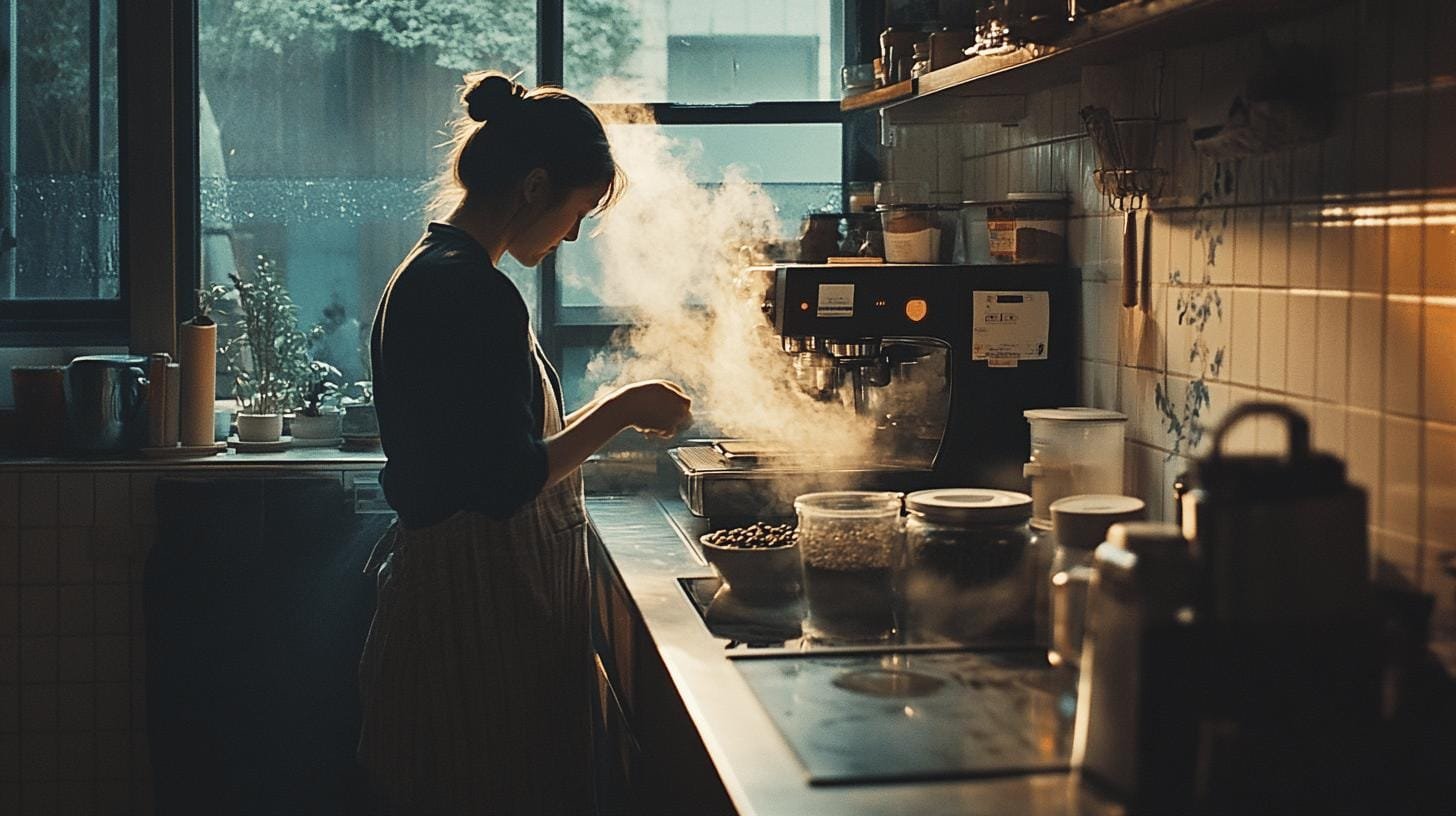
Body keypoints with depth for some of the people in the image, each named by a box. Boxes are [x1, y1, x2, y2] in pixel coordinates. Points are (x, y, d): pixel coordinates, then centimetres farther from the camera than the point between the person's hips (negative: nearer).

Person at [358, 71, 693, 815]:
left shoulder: (431, 271, 14)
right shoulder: (472, 291, -19)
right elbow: (507, 481, -22)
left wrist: (607, 417, 18)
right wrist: (619, 411, -12)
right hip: (479, 610, -11)